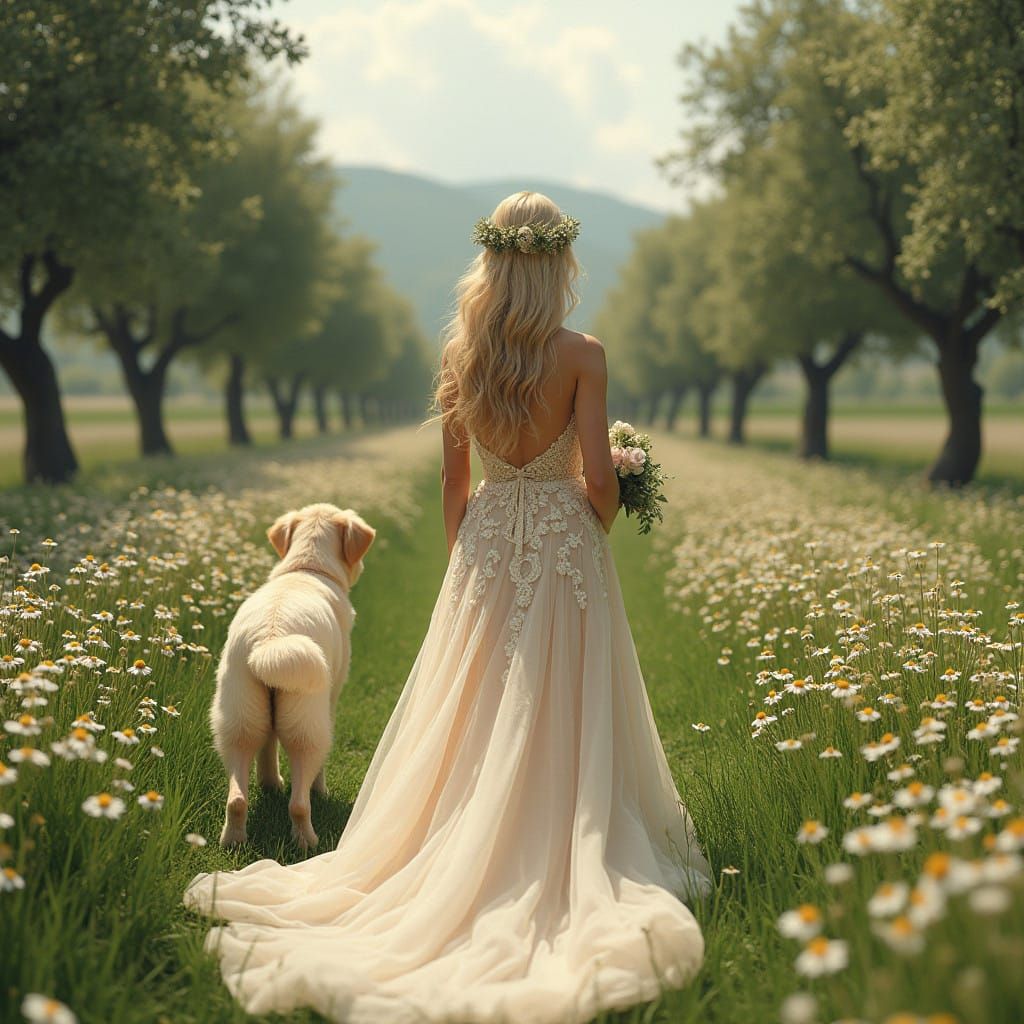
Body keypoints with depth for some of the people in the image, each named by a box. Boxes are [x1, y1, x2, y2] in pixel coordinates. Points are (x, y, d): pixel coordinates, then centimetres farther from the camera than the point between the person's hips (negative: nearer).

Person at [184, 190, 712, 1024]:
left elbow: (454, 478, 6)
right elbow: (600, 480, -15)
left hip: (487, 545, 4)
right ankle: (556, 855, 11)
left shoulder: (461, 353, 0)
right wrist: (600, 529, 7)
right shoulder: (582, 356, -12)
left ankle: (463, 861, 19)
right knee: (559, 718, 5)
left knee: (479, 715, 14)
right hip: (564, 546, -4)